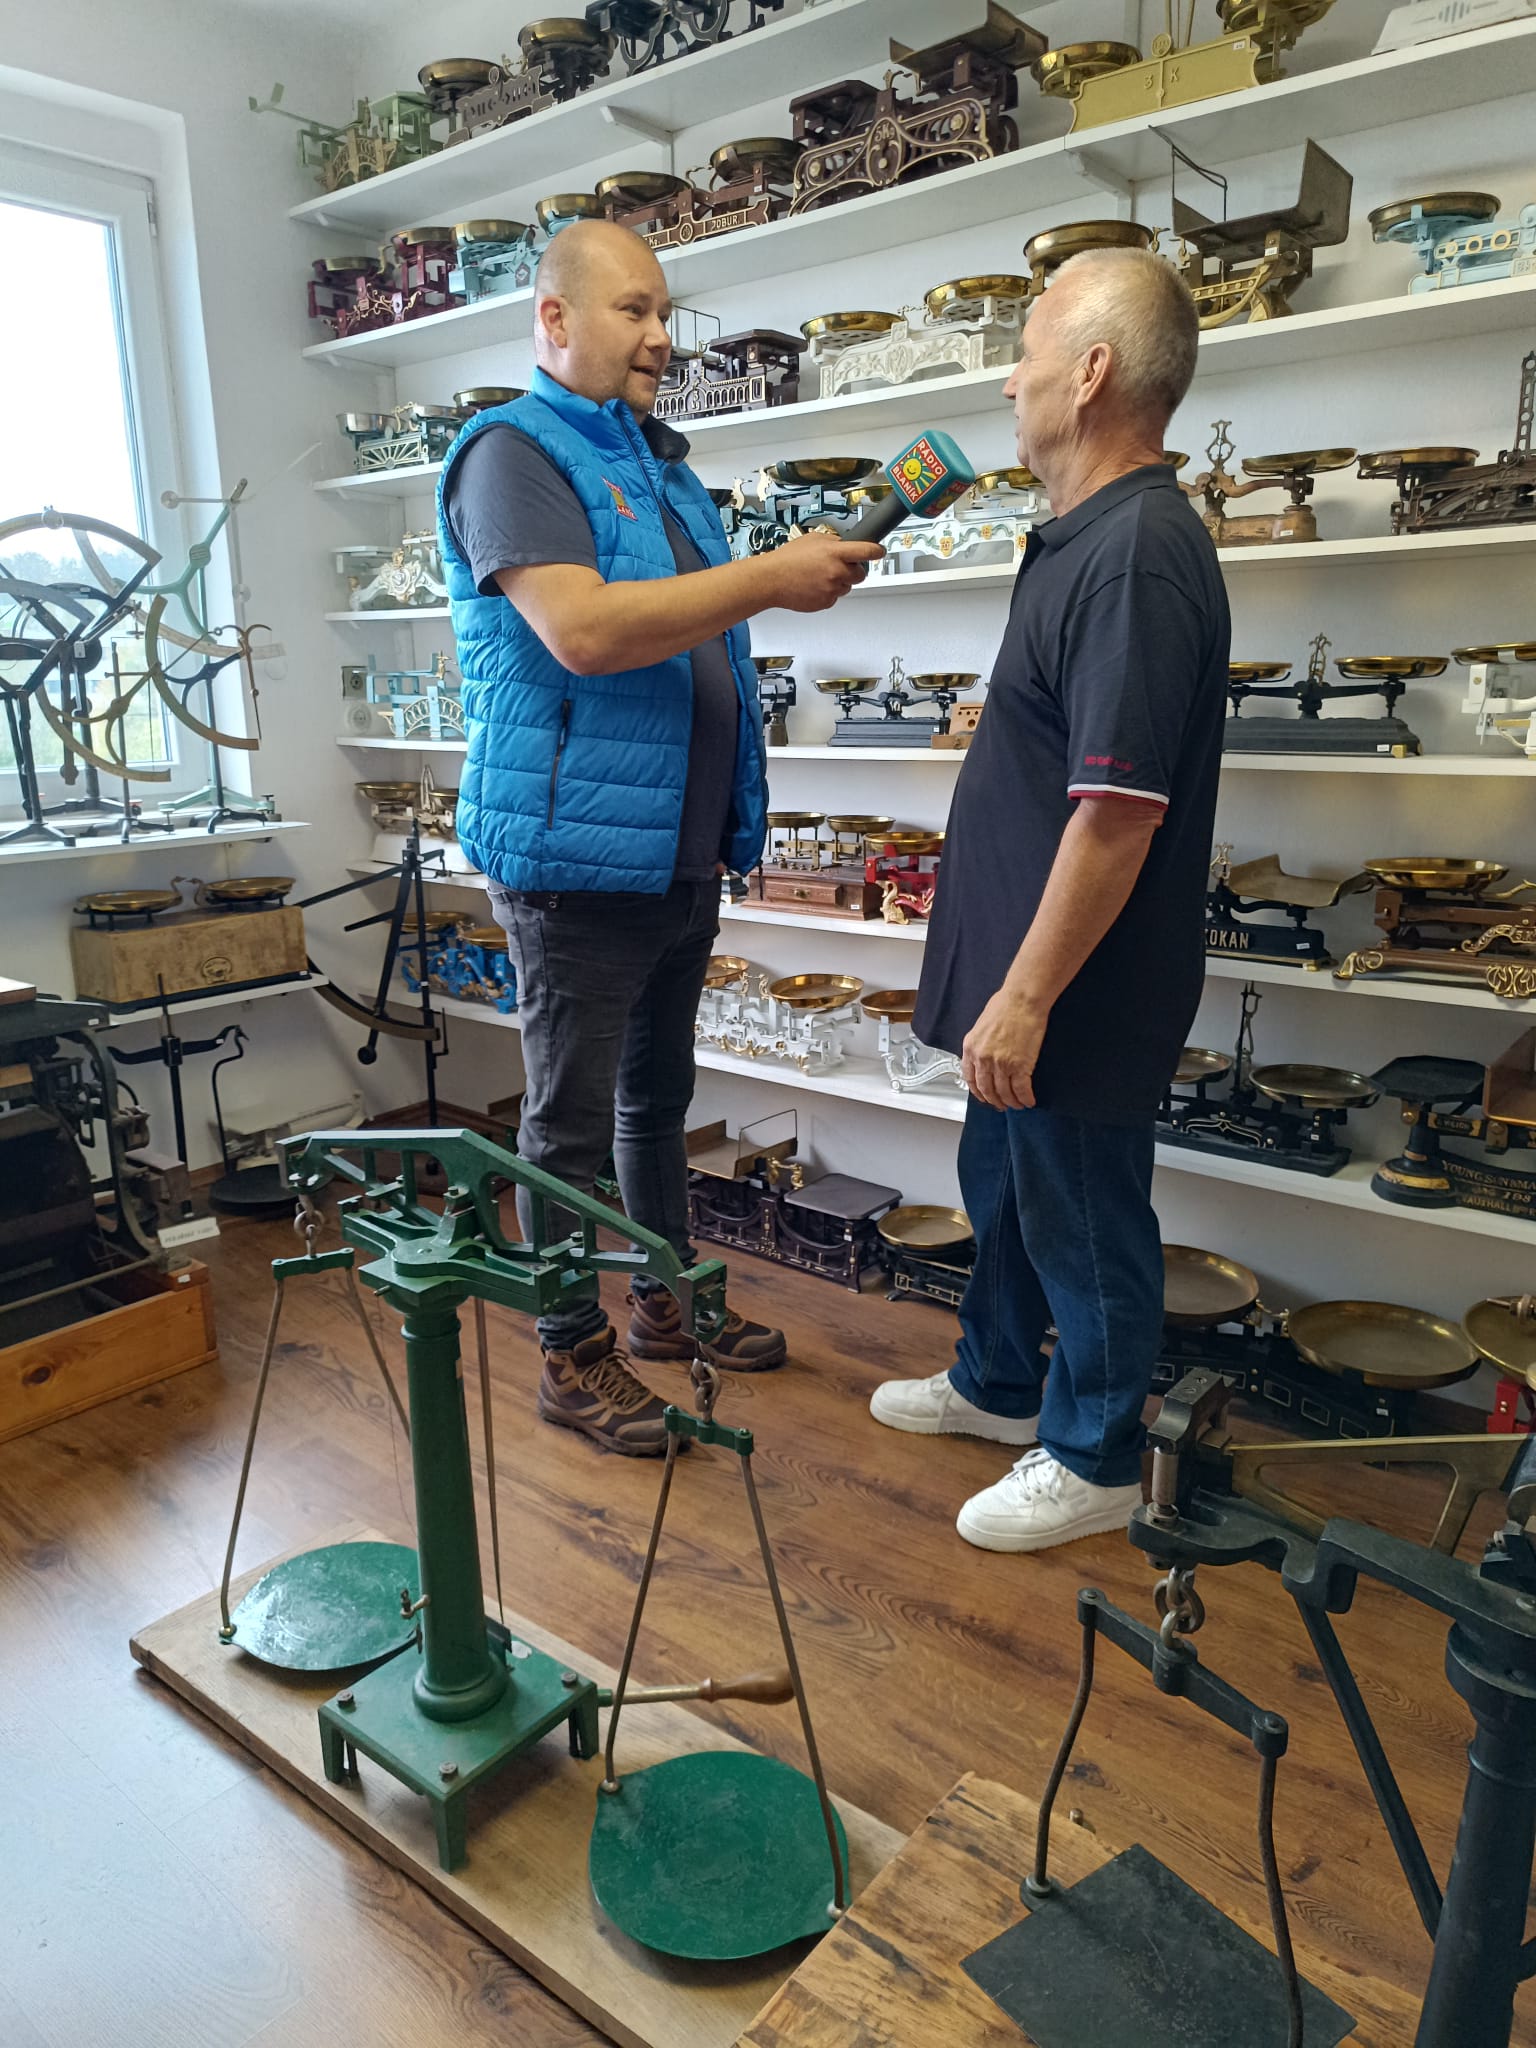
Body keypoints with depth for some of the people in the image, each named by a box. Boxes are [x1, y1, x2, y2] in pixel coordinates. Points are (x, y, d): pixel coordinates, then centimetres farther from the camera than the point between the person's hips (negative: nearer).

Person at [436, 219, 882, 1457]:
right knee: (572, 1120, 2)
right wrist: (771, 579, -22)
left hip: (683, 848, 9)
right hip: (577, 854, -8)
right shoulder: (515, 452, -9)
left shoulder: (661, 461, 18)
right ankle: (574, 1357, 16)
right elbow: (581, 631, -25)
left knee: (659, 1092, 18)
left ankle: (668, 1301, 34)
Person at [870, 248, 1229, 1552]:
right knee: (1003, 1186, 23)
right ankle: (998, 1384, 44)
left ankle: (1094, 1458, 28)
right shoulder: (1090, 537, 11)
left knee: (1083, 1216, 7)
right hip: (1026, 968, 10)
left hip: (1082, 991, -10)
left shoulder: (1138, 557, -22)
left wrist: (1026, 994, -24)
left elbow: (1118, 810, -27)